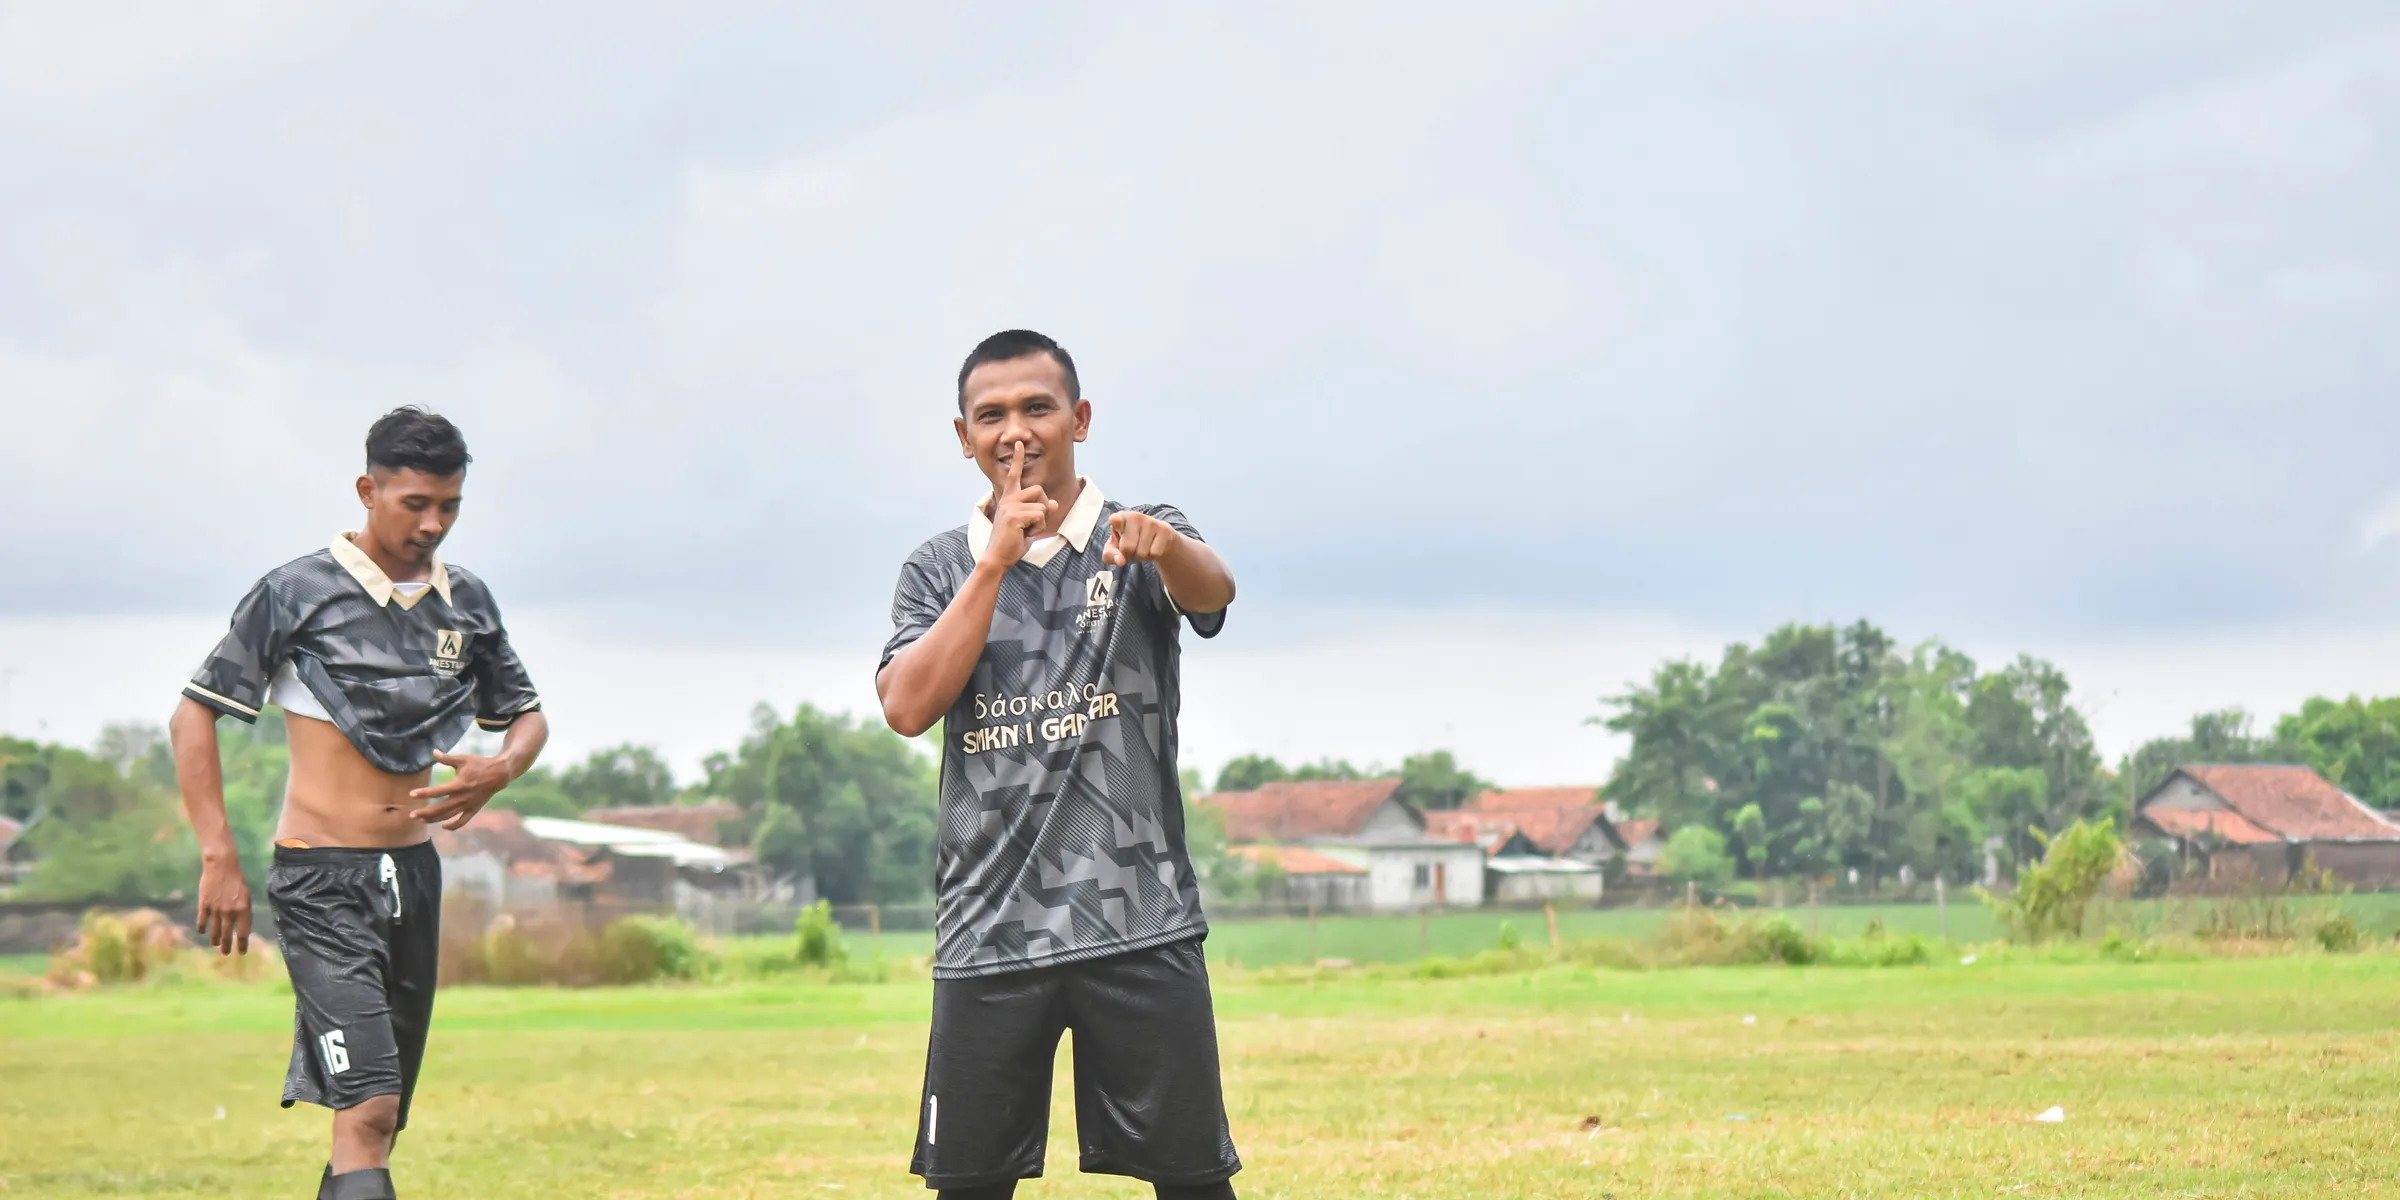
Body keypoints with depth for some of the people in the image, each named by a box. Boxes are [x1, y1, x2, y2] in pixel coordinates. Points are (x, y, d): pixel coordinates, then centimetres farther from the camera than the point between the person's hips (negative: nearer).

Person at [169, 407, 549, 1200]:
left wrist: (498, 772, -6)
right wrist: (219, 859, -13)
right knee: (367, 1112, -19)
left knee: (378, 1118, 10)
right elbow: (193, 716, -5)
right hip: (321, 879, -6)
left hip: (414, 874, 6)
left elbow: (527, 716, 19)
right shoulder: (298, 593, -8)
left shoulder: (466, 604, 8)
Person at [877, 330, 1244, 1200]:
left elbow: (1212, 589, -18)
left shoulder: (1138, 542, 5)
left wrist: (1164, 545, -42)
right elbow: (909, 707, -5)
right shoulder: (940, 569, 11)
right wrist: (997, 559, -10)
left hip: (1140, 924, -2)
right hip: (989, 927, 2)